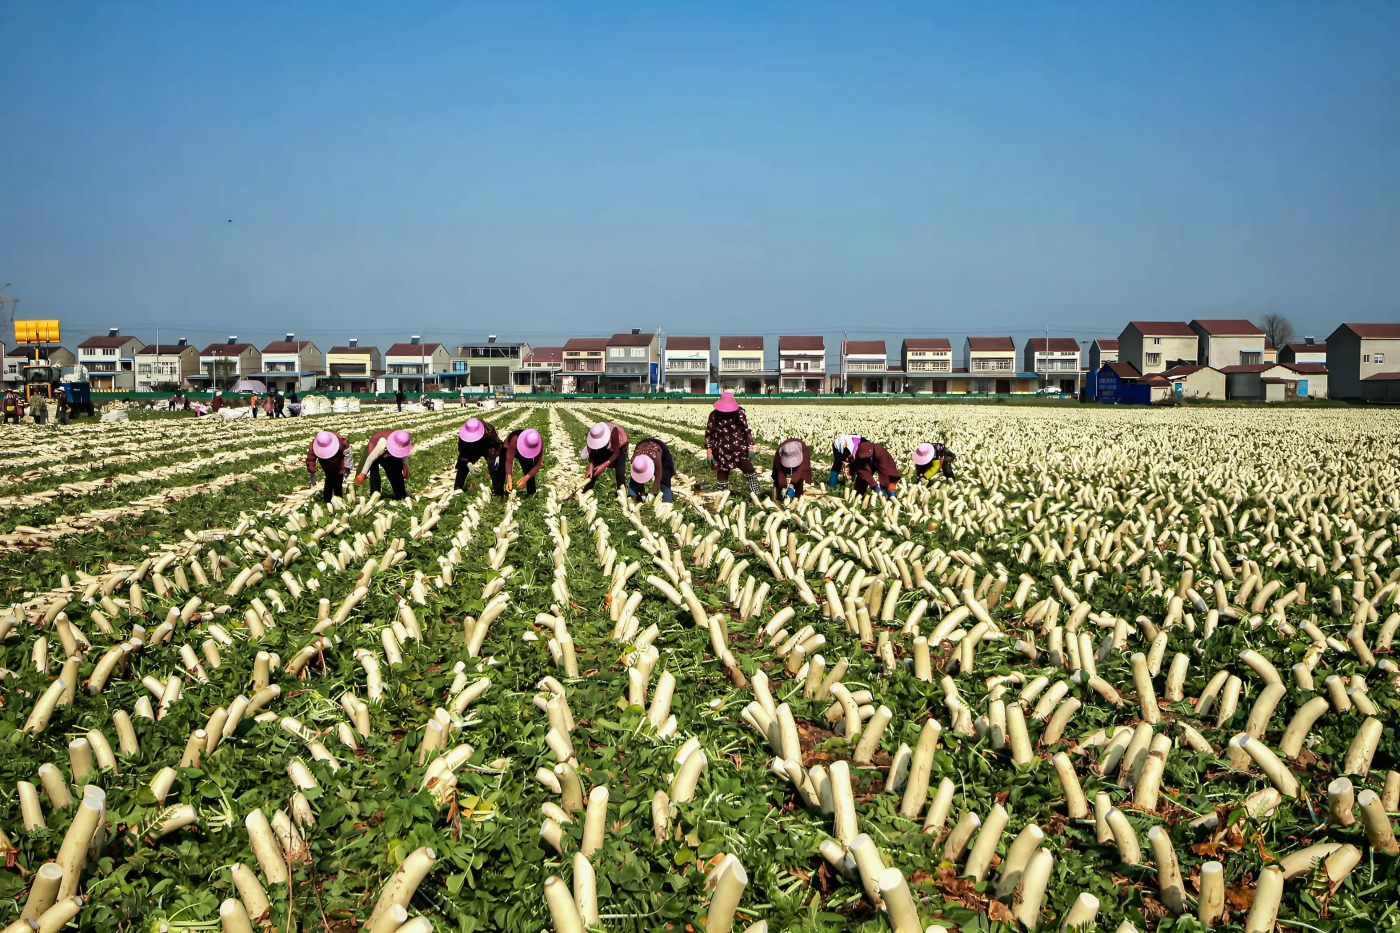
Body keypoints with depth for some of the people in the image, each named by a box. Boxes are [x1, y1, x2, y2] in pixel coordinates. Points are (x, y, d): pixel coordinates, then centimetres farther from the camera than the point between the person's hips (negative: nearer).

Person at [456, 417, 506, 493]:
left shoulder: (488, 430, -39)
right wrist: (468, 463, -24)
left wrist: (497, 456, -21)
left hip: (488, 449, -3)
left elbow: (497, 442, -19)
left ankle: (499, 494, -12)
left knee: (494, 469, -19)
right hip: (472, 450, 3)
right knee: (462, 467, 3)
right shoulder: (463, 435, -31)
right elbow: (461, 450, -16)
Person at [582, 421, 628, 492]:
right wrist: (590, 468, -35)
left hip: (619, 448, -3)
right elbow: (591, 452, -22)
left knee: (620, 473, -16)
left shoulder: (613, 431, -43)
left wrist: (604, 465, -40)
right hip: (603, 449, 3)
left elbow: (616, 452, -33)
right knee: (593, 472, -7)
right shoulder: (593, 434, -33)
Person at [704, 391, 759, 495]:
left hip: (739, 450, 1)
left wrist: (750, 446, 2)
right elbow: (709, 433, -1)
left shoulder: (739, 412, -1)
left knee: (751, 473, -5)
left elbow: (746, 429, 7)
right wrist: (709, 451, -5)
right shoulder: (715, 415, -5)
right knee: (722, 478, 3)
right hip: (722, 452, -1)